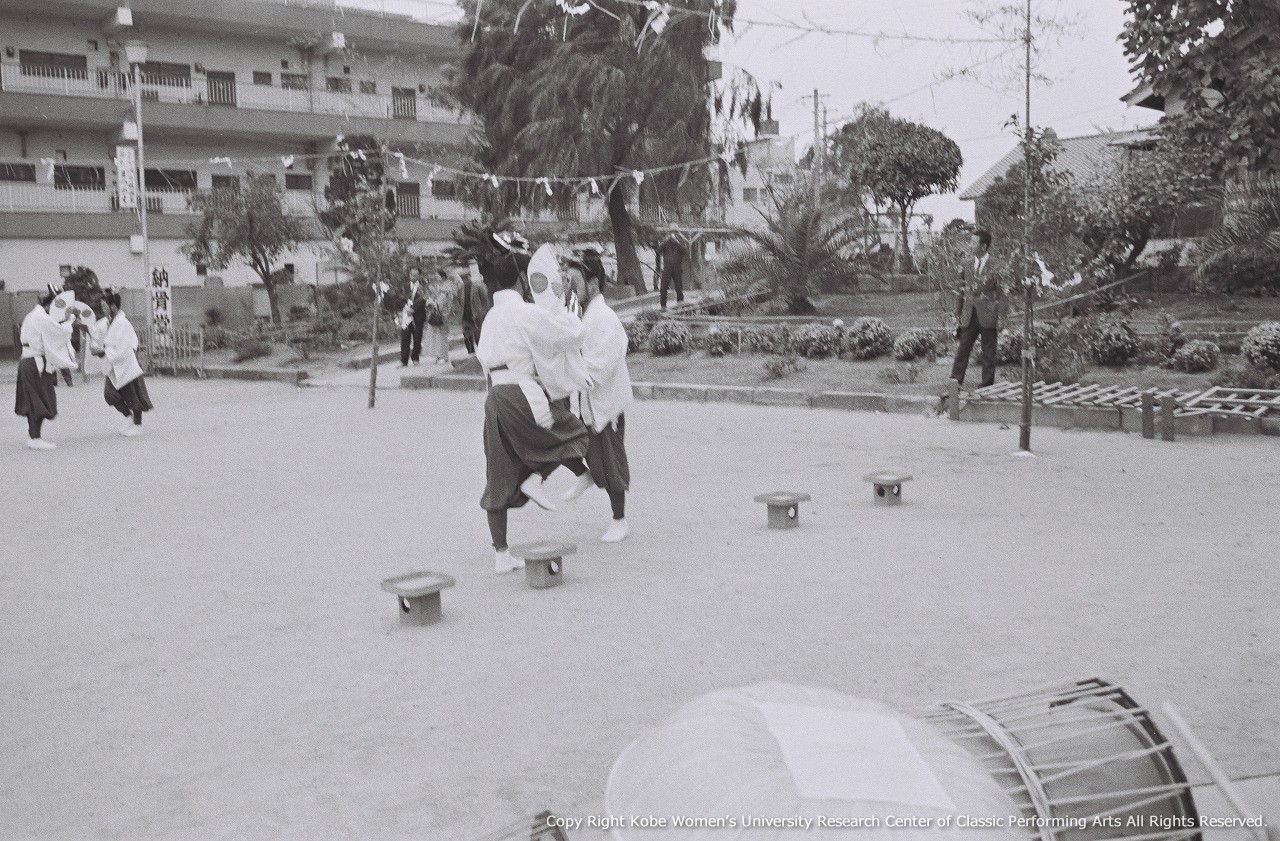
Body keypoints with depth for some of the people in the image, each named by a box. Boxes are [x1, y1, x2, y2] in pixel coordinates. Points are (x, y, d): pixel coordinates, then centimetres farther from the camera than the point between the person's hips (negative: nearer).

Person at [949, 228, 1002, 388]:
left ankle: (988, 381, 11)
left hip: (988, 316, -3)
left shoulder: (995, 267, -1)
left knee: (988, 352, 3)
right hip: (969, 316, 4)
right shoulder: (967, 268, 13)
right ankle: (956, 380, -4)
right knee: (963, 347, -4)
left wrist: (1000, 319, -6)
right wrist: (958, 315, 11)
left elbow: (1001, 295, -2)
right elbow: (962, 294, 16)